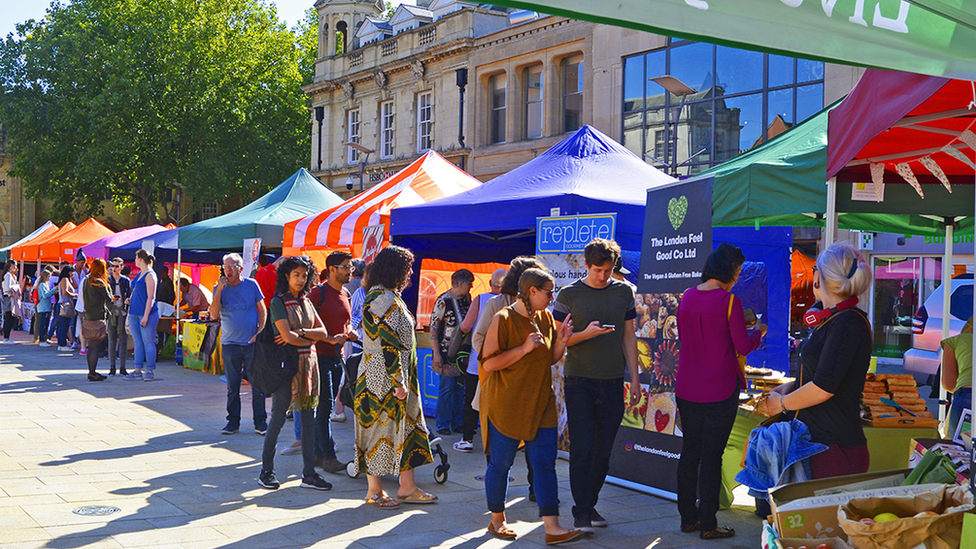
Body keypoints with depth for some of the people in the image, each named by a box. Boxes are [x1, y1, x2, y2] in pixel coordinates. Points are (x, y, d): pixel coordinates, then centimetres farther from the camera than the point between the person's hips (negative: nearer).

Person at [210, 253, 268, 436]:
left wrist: (259, 333, -4)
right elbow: (214, 315, -9)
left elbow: (262, 310, 8)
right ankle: (233, 421, 15)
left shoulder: (251, 285, 3)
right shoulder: (220, 289, 3)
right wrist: (219, 290, -15)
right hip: (230, 344, 1)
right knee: (232, 386, 5)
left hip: (252, 343, -1)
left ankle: (260, 421, 9)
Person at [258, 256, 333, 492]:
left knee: (308, 419, 5)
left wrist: (300, 333, -9)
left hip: (308, 364, 6)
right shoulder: (278, 302, -6)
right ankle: (266, 471, 11)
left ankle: (309, 474, 9)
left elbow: (323, 333, 6)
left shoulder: (306, 301, 13)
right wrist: (310, 340, 0)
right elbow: (287, 335, -15)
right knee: (278, 418, -2)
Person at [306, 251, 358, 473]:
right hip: (321, 355, -8)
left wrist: (349, 333, 4)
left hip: (337, 357, 8)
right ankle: (328, 457, -6)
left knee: (327, 407, 11)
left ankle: (317, 453, 18)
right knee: (325, 406, -8)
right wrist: (329, 338, -19)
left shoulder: (345, 294, 14)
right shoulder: (319, 292, -10)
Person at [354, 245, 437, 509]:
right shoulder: (384, 299, -18)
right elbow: (388, 344, -22)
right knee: (382, 426, -1)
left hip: (399, 378, 10)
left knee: (406, 427, 12)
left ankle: (407, 487, 18)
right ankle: (374, 491, 10)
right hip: (384, 379, -10)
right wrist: (398, 382, -21)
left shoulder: (388, 297, 15)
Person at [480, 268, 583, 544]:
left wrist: (562, 340, -4)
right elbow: (489, 363, -16)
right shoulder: (503, 319, -12)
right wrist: (524, 348, -22)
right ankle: (497, 520, 25)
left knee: (545, 464, -1)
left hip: (540, 404, 5)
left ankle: (552, 528, 0)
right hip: (505, 405, -5)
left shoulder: (546, 317, 8)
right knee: (500, 464, 6)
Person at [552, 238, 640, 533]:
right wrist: (585, 334, -17)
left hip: (612, 382, 3)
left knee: (603, 451, 7)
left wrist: (634, 379, 7)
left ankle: (590, 505, 22)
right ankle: (581, 513, 1)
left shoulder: (624, 292, 8)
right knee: (582, 448, -5)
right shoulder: (569, 295, -1)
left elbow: (629, 337, 11)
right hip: (579, 381, -3)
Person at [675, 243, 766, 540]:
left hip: (686, 389, 6)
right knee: (711, 456, 1)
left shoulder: (687, 297, 4)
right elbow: (744, 346, -11)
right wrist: (758, 332, 10)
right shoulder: (729, 301, -14)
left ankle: (688, 518, 23)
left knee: (689, 451, 14)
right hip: (719, 391, -6)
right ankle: (708, 525, 9)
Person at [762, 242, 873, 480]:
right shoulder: (832, 320, 14)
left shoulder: (849, 323, -17)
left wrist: (781, 403, -6)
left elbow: (823, 388, -20)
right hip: (817, 442, 9)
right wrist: (790, 386, 10)